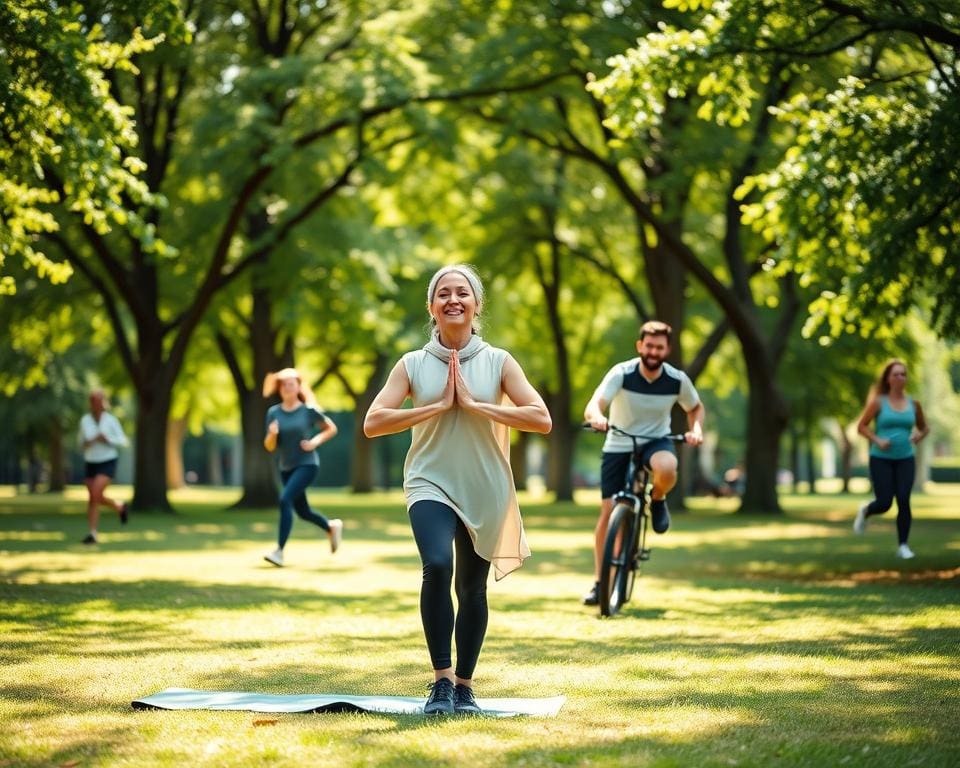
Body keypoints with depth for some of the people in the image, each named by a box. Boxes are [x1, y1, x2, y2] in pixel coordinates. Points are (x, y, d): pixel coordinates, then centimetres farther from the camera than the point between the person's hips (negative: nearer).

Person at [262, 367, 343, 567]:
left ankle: (279, 551, -24)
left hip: (307, 465, -5)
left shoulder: (309, 410, -8)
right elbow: (269, 447, 2)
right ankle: (332, 527, 43)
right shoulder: (273, 413, 1)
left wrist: (315, 441, -11)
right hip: (286, 468, 5)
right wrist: (272, 434, -19)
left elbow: (332, 429, 5)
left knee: (285, 499, -25)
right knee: (302, 511, 14)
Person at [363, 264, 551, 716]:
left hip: (486, 491, 2)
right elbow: (373, 423, -7)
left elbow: (542, 420, -8)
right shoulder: (413, 364, 2)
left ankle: (464, 686, 26)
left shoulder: (498, 362, 1)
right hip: (431, 484, -1)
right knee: (437, 566, -26)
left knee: (472, 588, 10)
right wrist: (439, 405, -12)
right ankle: (441, 680, -17)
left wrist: (473, 404, -13)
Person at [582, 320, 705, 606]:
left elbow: (696, 408, 8)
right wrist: (597, 417, -54)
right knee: (608, 511, -6)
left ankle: (657, 500, 0)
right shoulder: (621, 373, -19)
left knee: (667, 469, -37)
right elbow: (593, 406, -30)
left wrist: (696, 429, -14)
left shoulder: (677, 379, -12)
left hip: (656, 441, 0)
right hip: (618, 445, 0)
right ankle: (599, 582, 7)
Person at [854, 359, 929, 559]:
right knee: (884, 503, -6)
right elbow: (861, 426, 0)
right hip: (881, 459, -2)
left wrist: (919, 436, -5)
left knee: (904, 501, -13)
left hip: (905, 460, 2)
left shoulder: (913, 404, 5)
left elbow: (924, 428, 18)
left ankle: (903, 546, -2)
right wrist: (877, 440, -15)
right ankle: (865, 511, 31)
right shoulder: (878, 402, -3)